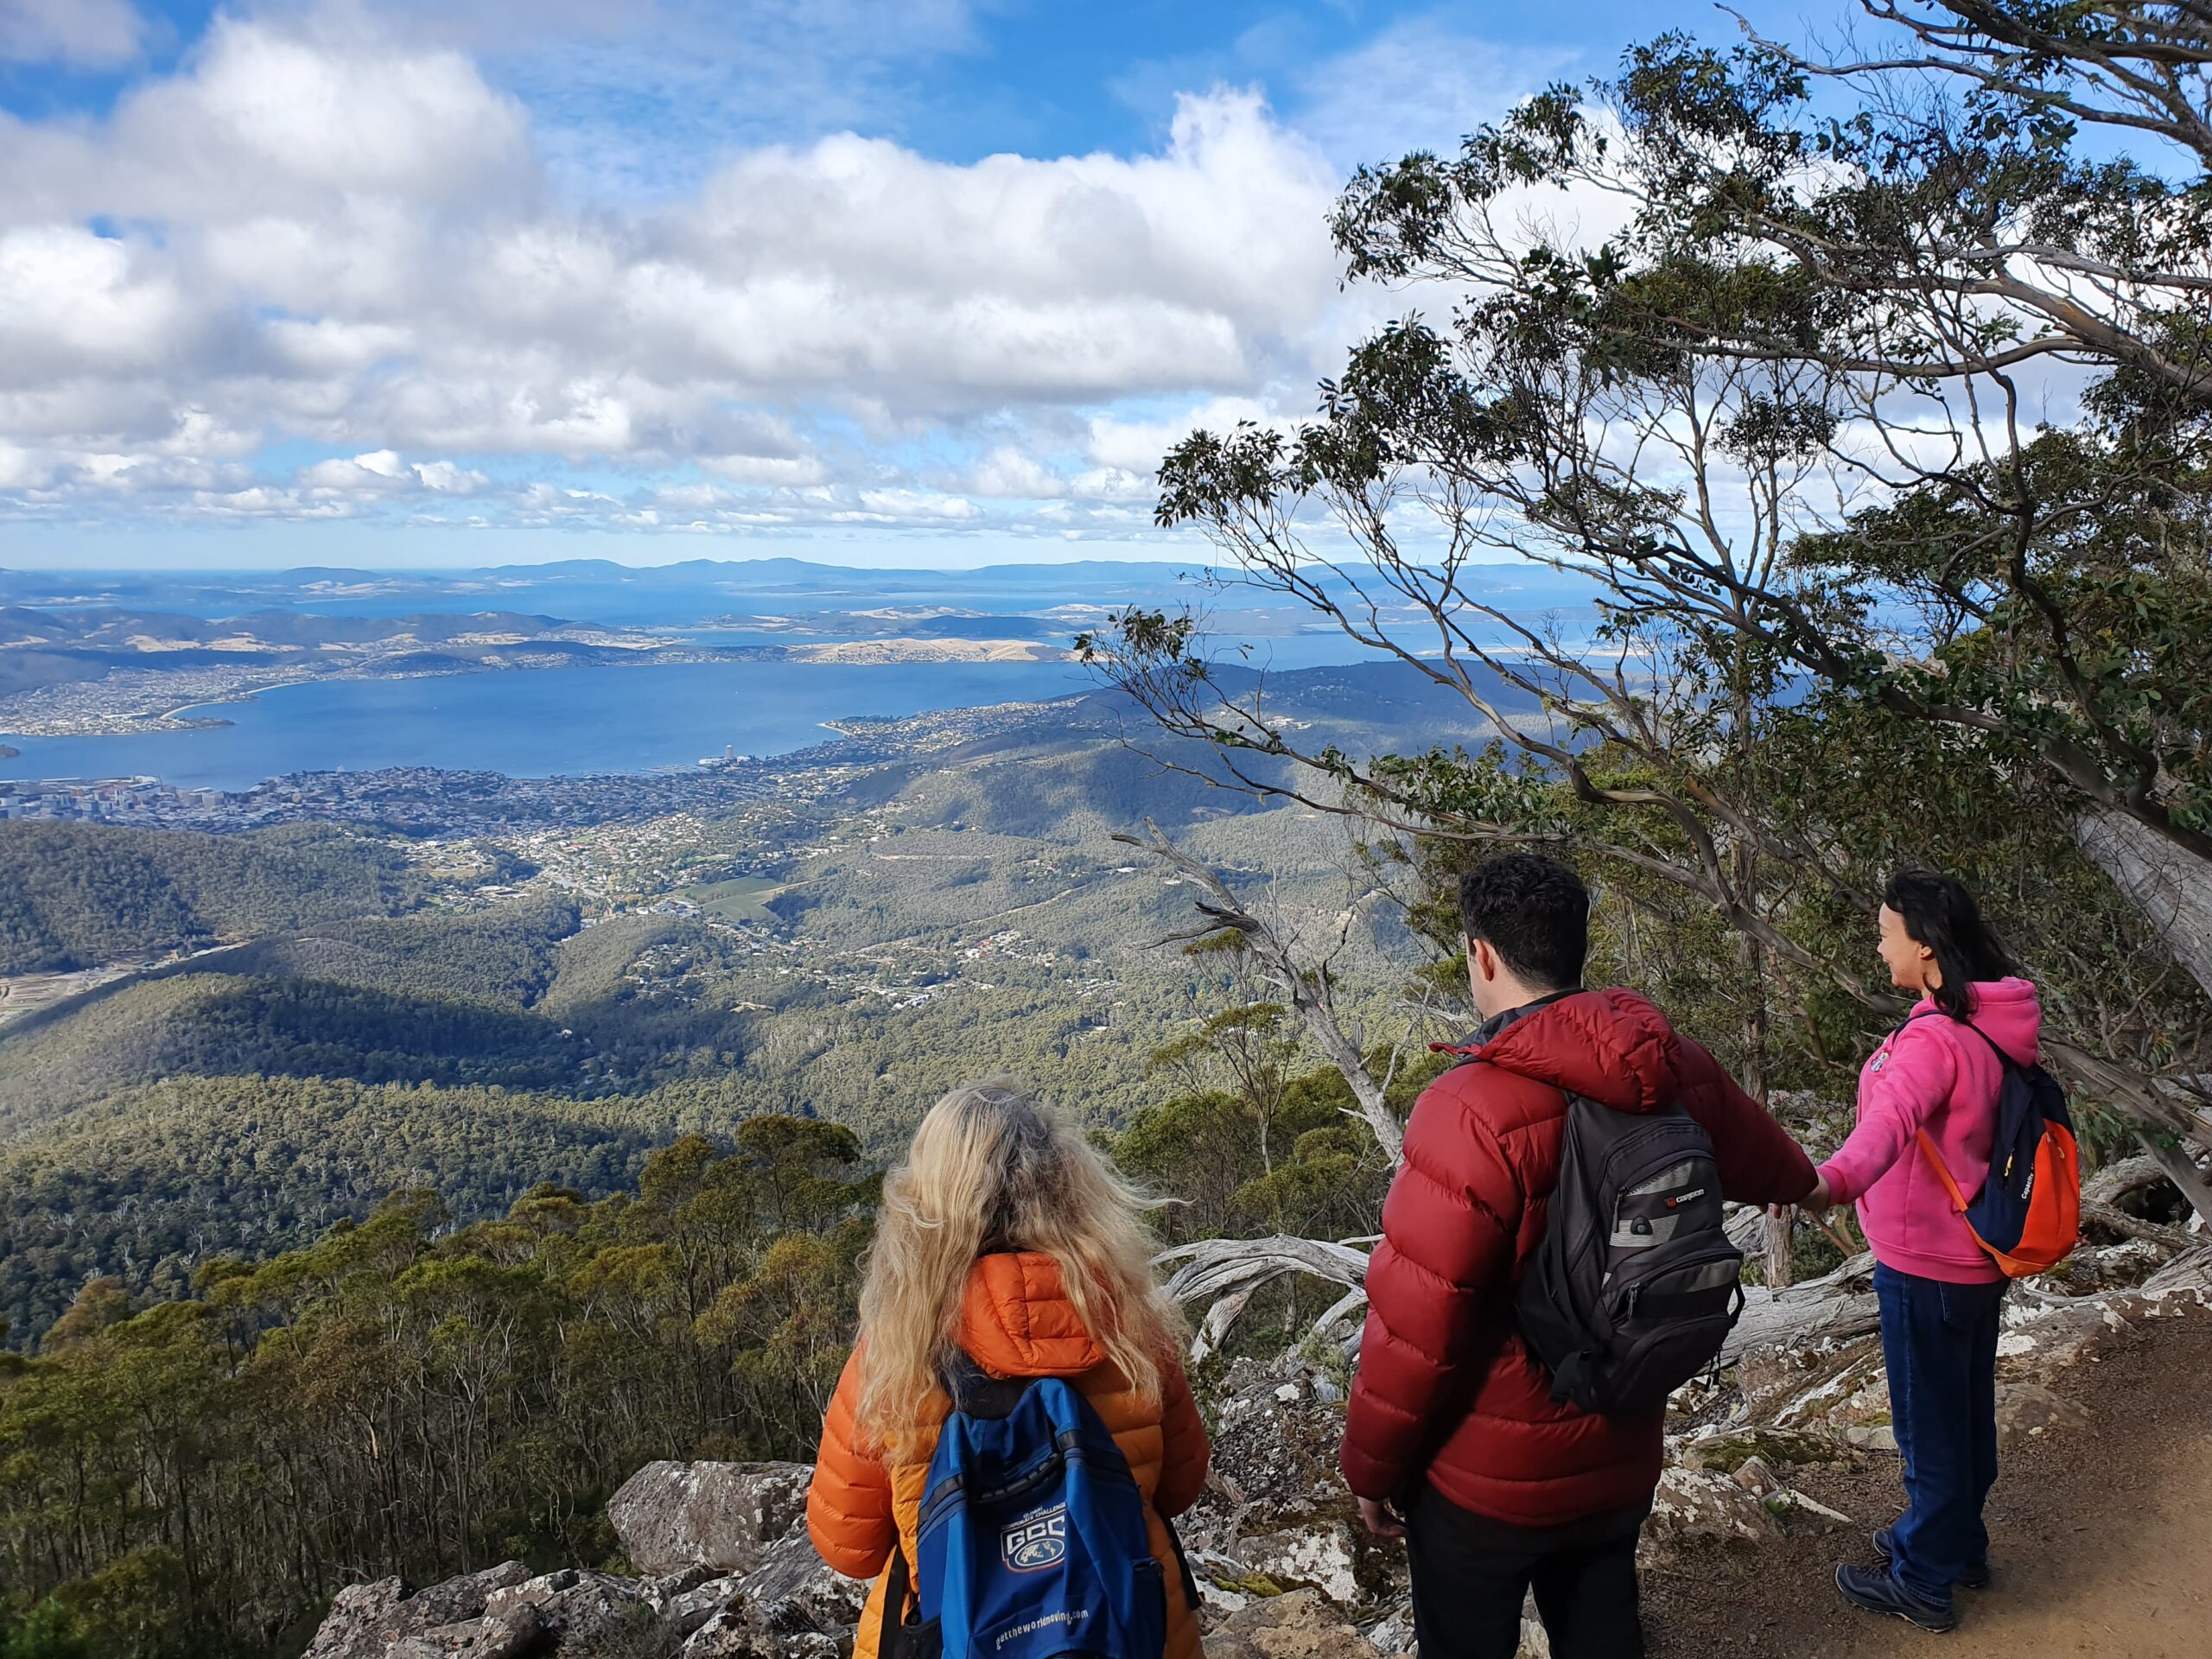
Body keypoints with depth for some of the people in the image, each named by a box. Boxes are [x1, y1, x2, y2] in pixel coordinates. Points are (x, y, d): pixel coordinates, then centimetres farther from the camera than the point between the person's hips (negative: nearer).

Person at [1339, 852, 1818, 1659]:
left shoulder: (1473, 1112, -30)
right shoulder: (1678, 1075, -8)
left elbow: (1414, 1327, -25)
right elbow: (1757, 1154, 16)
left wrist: (1370, 1469, -8)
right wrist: (1800, 1182, 42)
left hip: (1486, 1480, -6)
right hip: (1623, 1462, 6)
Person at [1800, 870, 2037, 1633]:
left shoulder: (1934, 1039, -27)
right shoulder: (1994, 1025, 2)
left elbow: (1891, 1118, -48)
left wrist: (1835, 1181, -64)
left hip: (1925, 1266, -9)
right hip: (1979, 1256, 9)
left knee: (1928, 1422, 7)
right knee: (1966, 1409, 23)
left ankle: (1922, 1579, 23)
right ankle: (1958, 1544, 42)